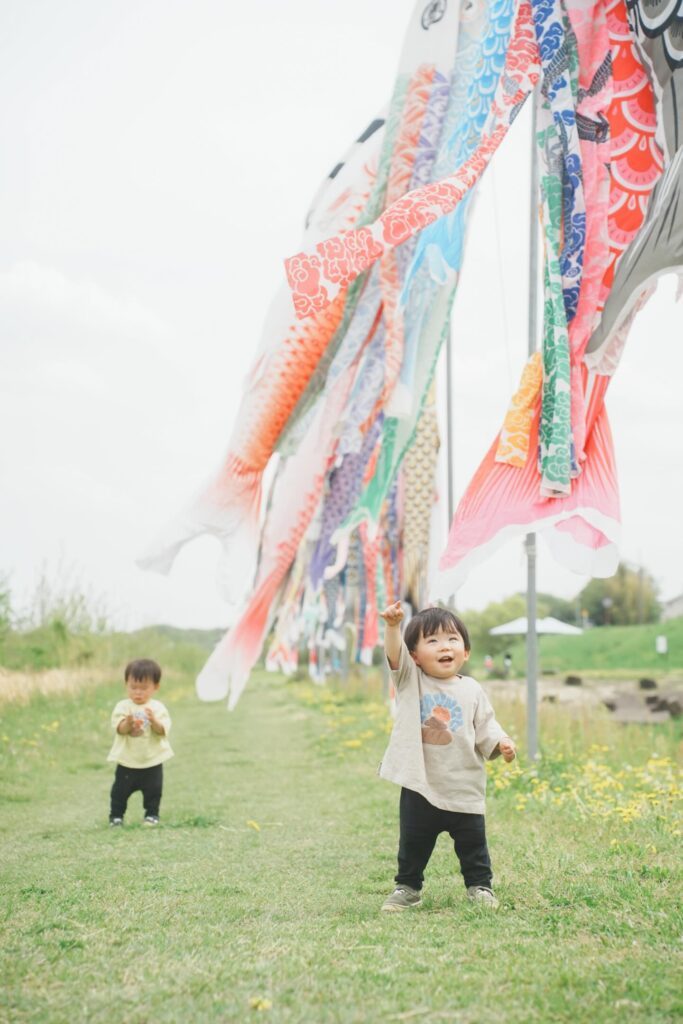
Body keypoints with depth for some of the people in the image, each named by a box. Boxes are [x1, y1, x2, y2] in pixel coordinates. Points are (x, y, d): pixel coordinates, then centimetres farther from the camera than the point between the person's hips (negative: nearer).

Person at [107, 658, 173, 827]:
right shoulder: (123, 707, -6)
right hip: (127, 762, 0)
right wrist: (128, 723, -39)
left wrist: (153, 721, -33)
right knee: (120, 790, 7)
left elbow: (163, 730, -13)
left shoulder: (158, 708, -5)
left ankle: (152, 814, 24)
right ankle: (116, 815, 22)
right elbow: (119, 729, -17)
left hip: (152, 761, 0)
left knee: (153, 791, 7)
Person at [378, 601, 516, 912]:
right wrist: (393, 626, -39)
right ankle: (408, 888, 28)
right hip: (419, 785, 0)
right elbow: (395, 654, -20)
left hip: (464, 787, 1)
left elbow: (485, 726, 2)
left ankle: (480, 885, 26)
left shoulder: (471, 691, 0)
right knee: (413, 842, 12)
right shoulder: (411, 680, -4)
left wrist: (501, 743, -19)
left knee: (472, 842, 10)